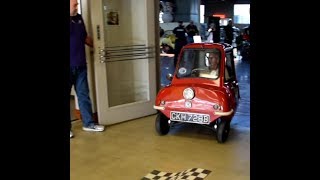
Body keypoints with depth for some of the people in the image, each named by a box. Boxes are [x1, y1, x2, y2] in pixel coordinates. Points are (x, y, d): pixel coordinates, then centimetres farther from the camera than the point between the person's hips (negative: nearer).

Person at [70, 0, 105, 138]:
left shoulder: (79, 18, 11)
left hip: (80, 66, 6)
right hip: (70, 66, -6)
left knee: (84, 95, 11)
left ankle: (88, 123, 22)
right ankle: (68, 128, 16)